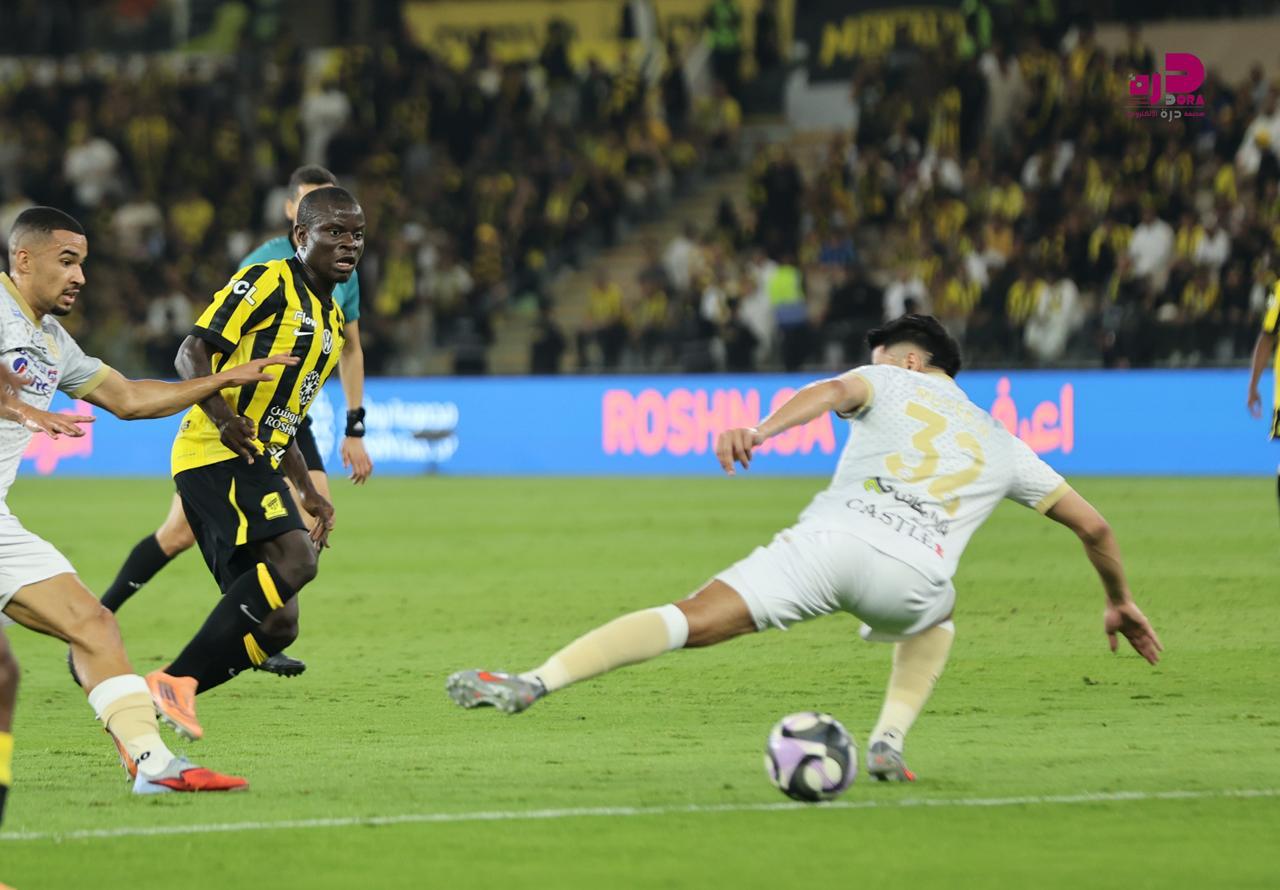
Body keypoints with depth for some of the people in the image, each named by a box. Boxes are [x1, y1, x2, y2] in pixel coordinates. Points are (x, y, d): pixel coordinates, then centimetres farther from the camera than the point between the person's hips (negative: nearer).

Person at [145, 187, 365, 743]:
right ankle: (177, 680, -29)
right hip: (215, 453, -9)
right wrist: (220, 412, -28)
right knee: (295, 558, -29)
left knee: (275, 627, 1)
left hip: (255, 465, 9)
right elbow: (194, 352, -12)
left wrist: (308, 492, 24)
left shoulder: (332, 320, 23)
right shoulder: (268, 282, -4)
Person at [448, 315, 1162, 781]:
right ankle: (890, 741, 17)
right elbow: (1093, 525, 38)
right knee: (934, 622, 39)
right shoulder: (1002, 443, 33)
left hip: (831, 540, -2)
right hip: (912, 576, 2)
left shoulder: (890, 385, 25)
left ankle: (535, 683, -23)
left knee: (690, 620, -9)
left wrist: (763, 430, -18)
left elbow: (838, 389, -1)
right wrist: (1121, 602, 54)